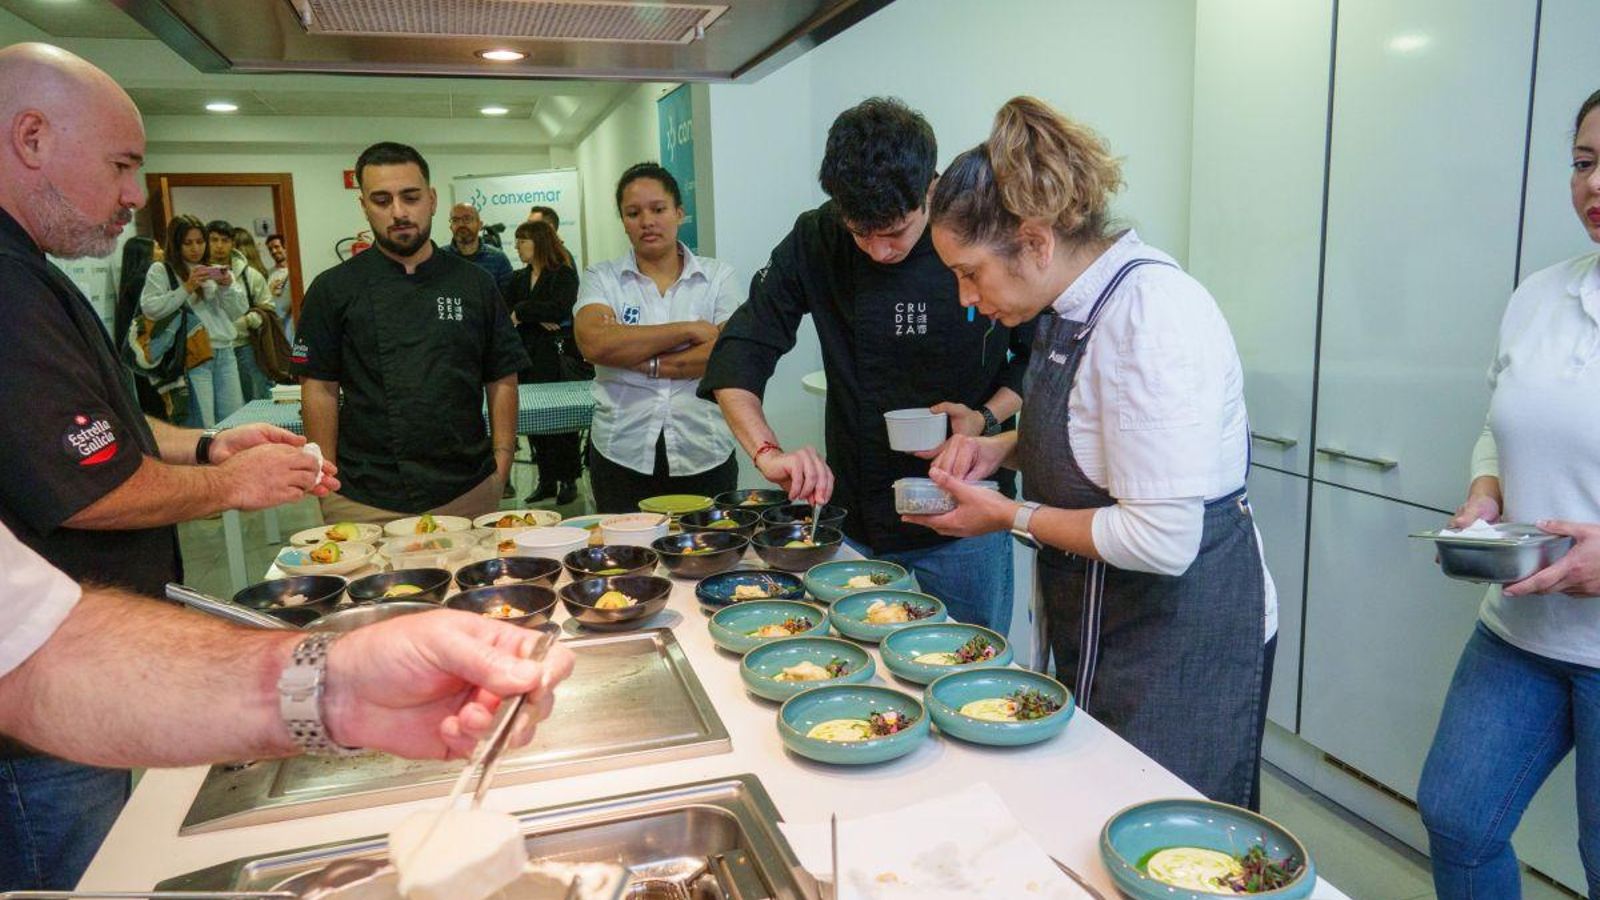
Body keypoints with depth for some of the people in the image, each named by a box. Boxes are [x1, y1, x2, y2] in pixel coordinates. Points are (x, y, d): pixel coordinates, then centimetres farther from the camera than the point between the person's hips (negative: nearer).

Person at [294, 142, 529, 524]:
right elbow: (320, 390, 2)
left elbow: (502, 382, 6)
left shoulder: (475, 284, 6)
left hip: (468, 493, 1)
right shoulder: (334, 289, 3)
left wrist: (500, 471, -2)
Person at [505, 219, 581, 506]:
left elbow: (560, 309, -18)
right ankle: (546, 480, 13)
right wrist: (538, 320, -10)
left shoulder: (564, 275, -2)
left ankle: (568, 480, 6)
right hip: (525, 358, 6)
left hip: (555, 356, -6)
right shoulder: (518, 279, 16)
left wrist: (522, 312, -7)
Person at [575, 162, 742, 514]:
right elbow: (594, 343, -15)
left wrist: (643, 362, -13)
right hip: (622, 458, 0)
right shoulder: (602, 278, 5)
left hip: (706, 458, 0)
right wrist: (690, 330, -11)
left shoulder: (717, 275, 5)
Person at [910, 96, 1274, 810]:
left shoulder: (1153, 316, -26)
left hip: (1187, 641, -9)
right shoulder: (1076, 303, 2)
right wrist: (1000, 448, 2)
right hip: (1101, 631, 9)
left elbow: (1162, 540, -29)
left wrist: (1011, 516, -16)